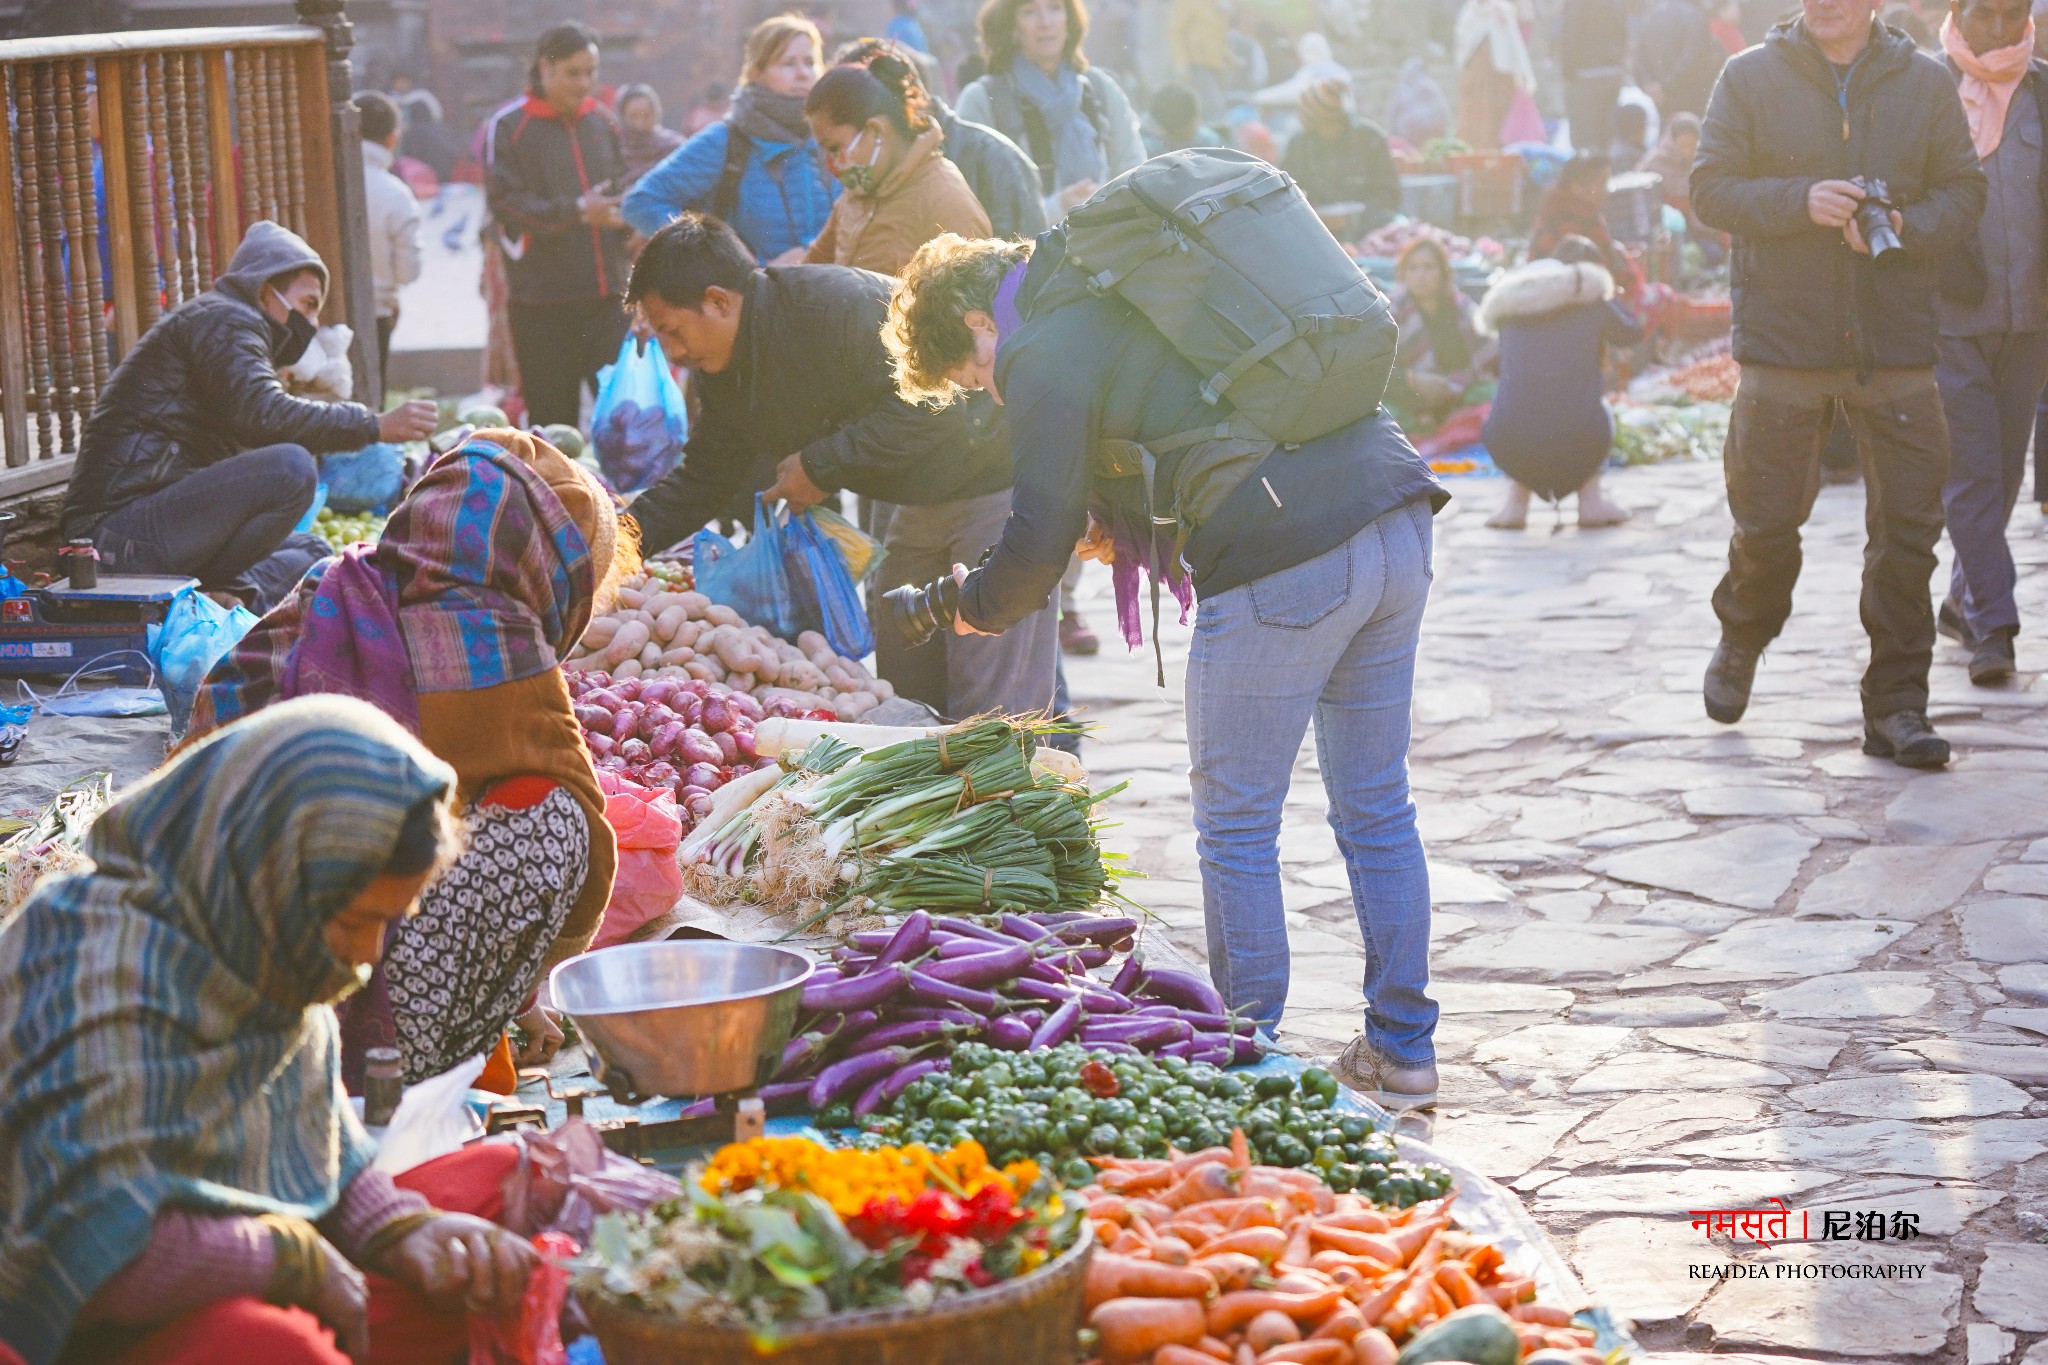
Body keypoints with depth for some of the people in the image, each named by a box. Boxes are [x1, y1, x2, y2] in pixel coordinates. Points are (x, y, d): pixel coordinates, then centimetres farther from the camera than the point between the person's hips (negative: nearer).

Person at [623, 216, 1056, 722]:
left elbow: (930, 403, -29)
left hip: (996, 474, -10)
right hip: (926, 499, 10)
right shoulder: (725, 374, 4)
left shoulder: (836, 305, -26)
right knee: (902, 685, 10)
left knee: (988, 708, -12)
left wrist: (823, 465, -24)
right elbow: (703, 480, 13)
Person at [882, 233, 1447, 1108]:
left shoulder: (1043, 355, -2)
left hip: (1285, 568, -9)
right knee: (1378, 812, 16)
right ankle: (1402, 1051, 23)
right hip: (1397, 529, 9)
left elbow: (1041, 539, -3)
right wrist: (1126, 530, 27)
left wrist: (975, 606, 17)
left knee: (1236, 829, 6)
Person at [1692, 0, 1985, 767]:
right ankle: (1741, 642, 36)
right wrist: (1800, 201, -18)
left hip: (1897, 345, 1)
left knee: (1907, 527, -1)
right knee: (1767, 518, 6)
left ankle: (1895, 704, 8)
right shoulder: (1750, 79, 1)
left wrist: (1907, 227, -14)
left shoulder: (1925, 84, 5)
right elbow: (1711, 188, -2)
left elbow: (1962, 190, 7)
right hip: (1782, 338, -1)